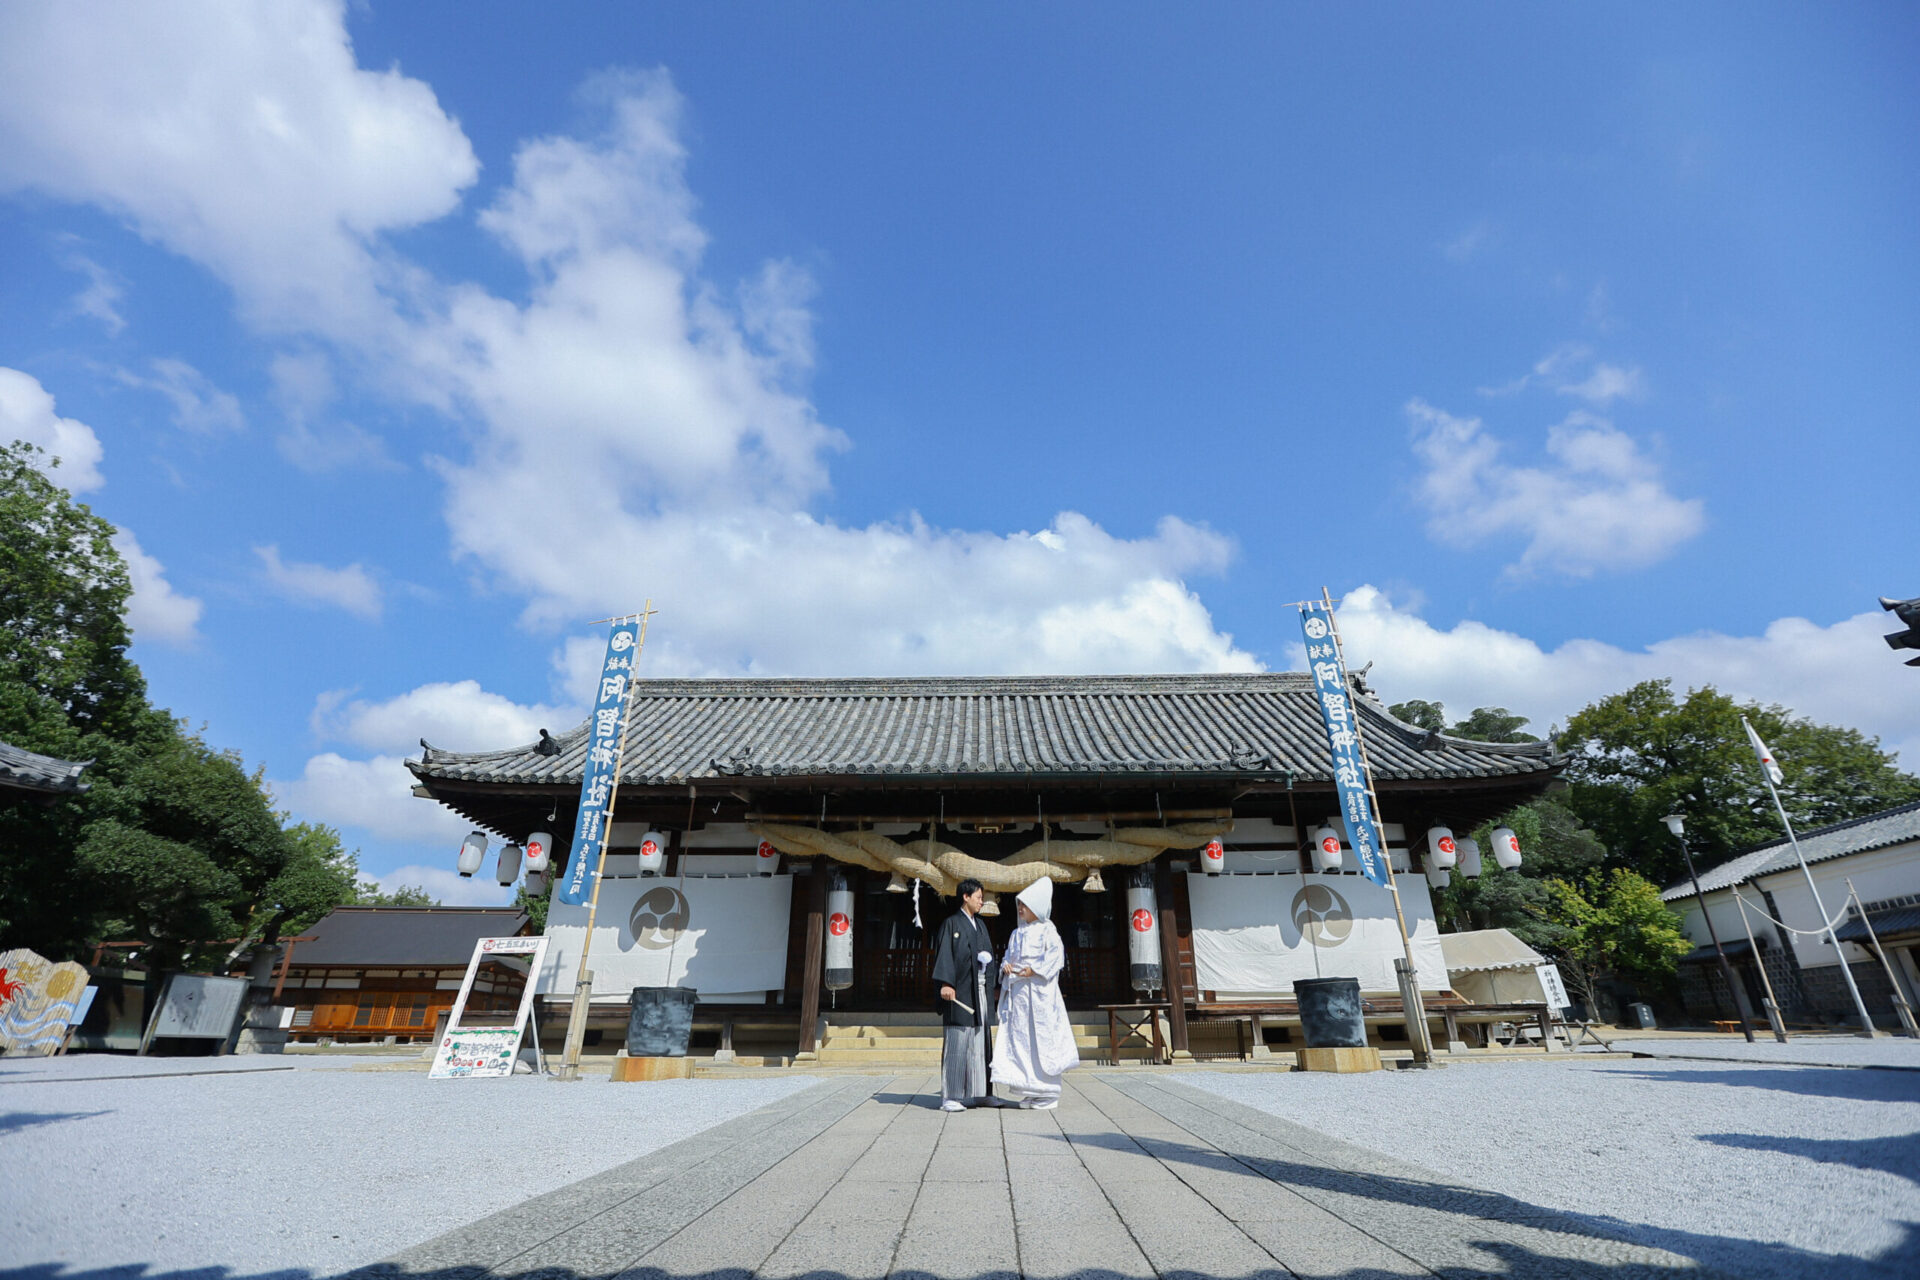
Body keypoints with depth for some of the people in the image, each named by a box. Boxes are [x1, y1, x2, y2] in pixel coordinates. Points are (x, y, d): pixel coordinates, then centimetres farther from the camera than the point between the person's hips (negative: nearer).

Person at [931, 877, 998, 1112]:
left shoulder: (981, 924, 18)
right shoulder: (952, 923, -4)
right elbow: (944, 954, -13)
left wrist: (995, 984, 17)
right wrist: (945, 983, -23)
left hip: (981, 990, 7)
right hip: (961, 990, -7)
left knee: (979, 1041, 9)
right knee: (957, 1041, -6)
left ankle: (975, 1092, 16)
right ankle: (950, 1097, -1)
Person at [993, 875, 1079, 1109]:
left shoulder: (1047, 930, -2)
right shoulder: (1017, 933, 17)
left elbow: (1056, 955, -11)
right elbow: (1009, 954, 18)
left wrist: (1034, 970, -18)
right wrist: (1006, 965, -4)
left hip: (1039, 992, -6)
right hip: (1017, 992, 6)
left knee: (1042, 1039, -4)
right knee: (1020, 1039, 5)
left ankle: (1048, 1093, 5)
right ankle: (1030, 1091, 14)